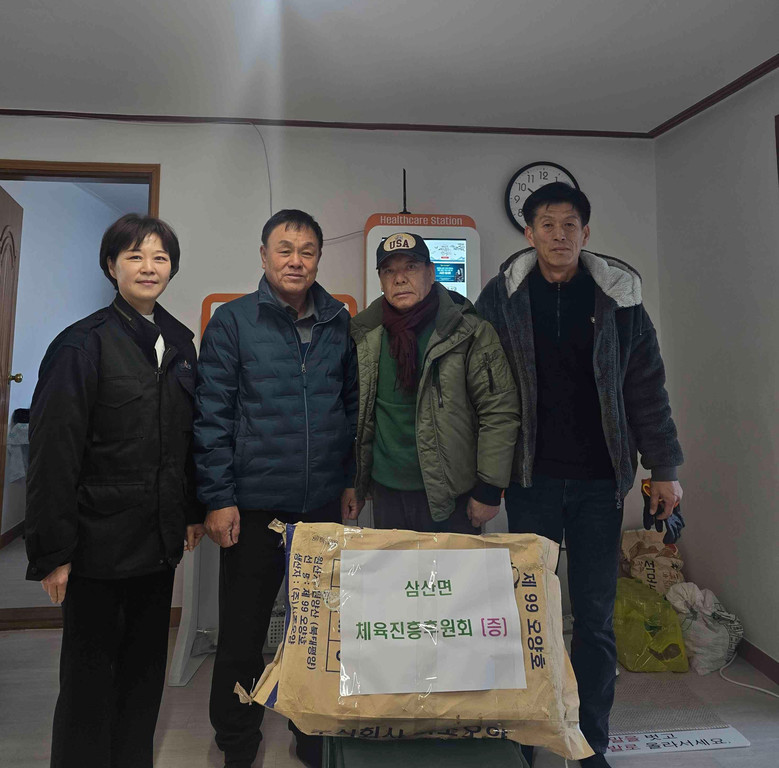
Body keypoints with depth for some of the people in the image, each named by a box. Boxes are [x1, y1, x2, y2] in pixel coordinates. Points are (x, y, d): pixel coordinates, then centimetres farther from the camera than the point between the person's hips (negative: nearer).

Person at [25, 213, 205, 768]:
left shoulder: (180, 341, 7)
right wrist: (52, 551, -13)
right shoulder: (83, 344, -11)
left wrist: (194, 510, 12)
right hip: (101, 541, -5)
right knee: (92, 670, 11)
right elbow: (53, 452, -12)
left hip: (160, 537, 6)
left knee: (147, 662, 18)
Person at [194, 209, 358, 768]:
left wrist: (351, 477, 9)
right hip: (254, 507, -3)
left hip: (325, 505, 3)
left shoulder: (339, 322, 6)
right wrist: (218, 498, -9)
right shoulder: (233, 321, -4)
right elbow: (212, 414, -6)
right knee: (242, 634, 12)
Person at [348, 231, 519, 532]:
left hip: (450, 496, -3)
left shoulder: (471, 333, -10)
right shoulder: (365, 335, 3)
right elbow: (358, 413, 10)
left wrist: (489, 490, -11)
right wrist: (353, 484, 11)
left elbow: (500, 413, -10)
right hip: (387, 493, 4)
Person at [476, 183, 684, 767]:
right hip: (532, 477, 0)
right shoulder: (503, 297, -1)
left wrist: (665, 468, 2)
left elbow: (647, 389, 4)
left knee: (596, 614, 9)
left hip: (599, 478, 1)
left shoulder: (618, 296, 2)